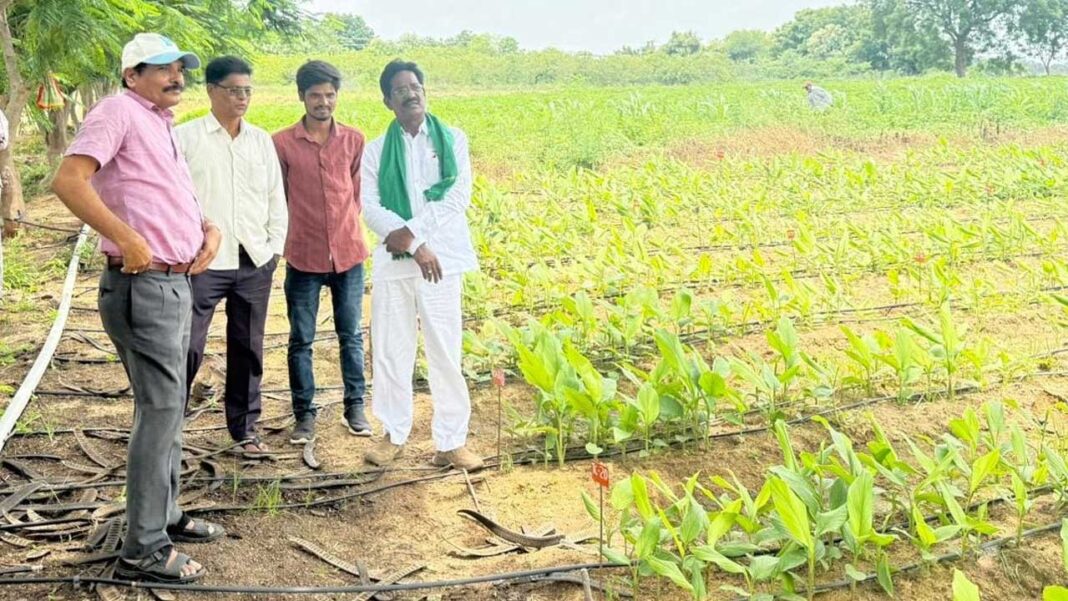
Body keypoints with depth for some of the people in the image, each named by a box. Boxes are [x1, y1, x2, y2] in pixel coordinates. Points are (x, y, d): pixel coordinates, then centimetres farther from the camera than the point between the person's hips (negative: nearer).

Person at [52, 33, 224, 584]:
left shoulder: (161, 126, 18)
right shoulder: (119, 110, -10)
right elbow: (68, 180, -23)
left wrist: (209, 230, 9)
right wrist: (128, 240, -26)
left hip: (175, 284, 10)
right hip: (143, 287, -10)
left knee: (168, 408, 17)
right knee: (160, 409, -7)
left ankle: (165, 517, 31)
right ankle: (143, 551, 2)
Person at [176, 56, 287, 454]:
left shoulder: (262, 140, 11)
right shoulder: (185, 137, -2)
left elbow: (276, 198, 15)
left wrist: (276, 247, 9)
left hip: (254, 263, 4)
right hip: (203, 262, -4)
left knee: (248, 348, 11)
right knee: (187, 348, -5)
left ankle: (245, 428, 22)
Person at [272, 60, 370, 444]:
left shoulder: (354, 141, 2)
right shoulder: (282, 143, -4)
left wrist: (346, 226, 8)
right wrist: (283, 239, 3)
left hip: (348, 253, 2)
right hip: (304, 257, -1)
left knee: (351, 335, 10)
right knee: (301, 340, 6)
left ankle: (355, 407, 22)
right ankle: (304, 414, 16)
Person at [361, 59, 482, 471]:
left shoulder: (452, 139, 7)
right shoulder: (376, 151, 10)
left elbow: (458, 198, -4)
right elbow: (370, 206, -2)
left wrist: (411, 231, -12)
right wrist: (417, 246, -15)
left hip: (441, 259, -1)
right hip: (392, 260, 2)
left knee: (446, 352, -1)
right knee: (390, 350, 7)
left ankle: (452, 442, 7)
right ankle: (394, 433, 23)